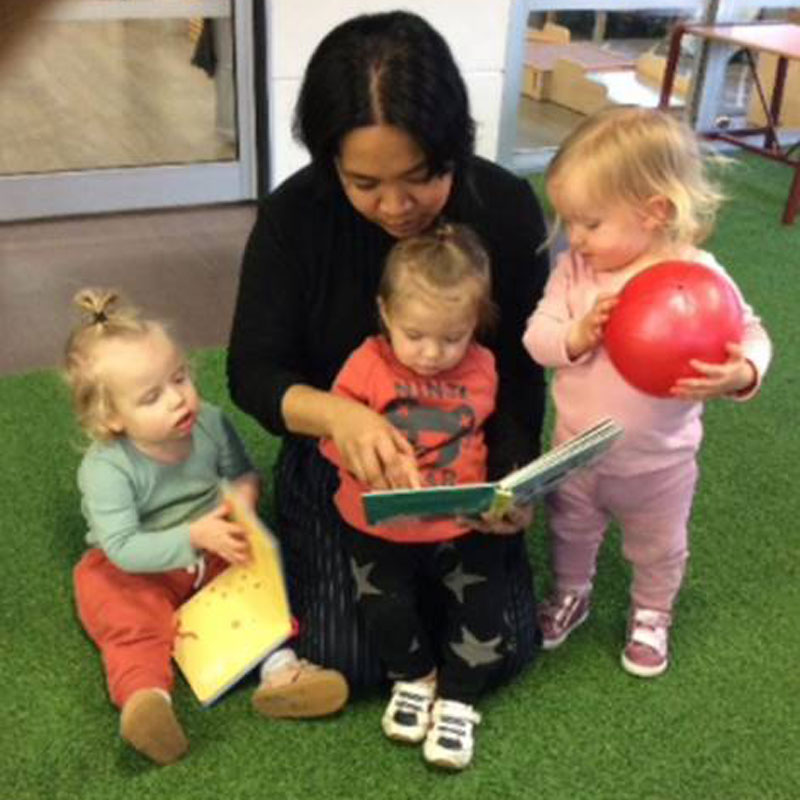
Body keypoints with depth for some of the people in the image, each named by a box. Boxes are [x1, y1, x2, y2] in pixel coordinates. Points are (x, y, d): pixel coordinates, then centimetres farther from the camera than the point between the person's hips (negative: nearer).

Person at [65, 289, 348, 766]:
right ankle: (146, 697, -46)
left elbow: (243, 473, 3)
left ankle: (279, 668, -25)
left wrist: (243, 497, -22)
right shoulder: (105, 468, -27)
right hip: (136, 568, -3)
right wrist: (193, 538, -40)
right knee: (132, 620, -29)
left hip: (214, 547, 4)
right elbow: (122, 548, -31)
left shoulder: (210, 423, -15)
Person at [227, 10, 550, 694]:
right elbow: (252, 372, -15)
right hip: (336, 458, -1)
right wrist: (337, 414, -37)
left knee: (505, 648, -6)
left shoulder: (507, 207, -15)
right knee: (345, 660, -9)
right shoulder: (294, 216, -19)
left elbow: (520, 370, -7)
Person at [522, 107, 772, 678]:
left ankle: (652, 615, 52)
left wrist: (740, 374, -39)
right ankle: (570, 593, 57)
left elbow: (750, 335, -17)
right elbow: (537, 337, -12)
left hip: (657, 463, -2)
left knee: (657, 548, 24)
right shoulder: (574, 269, -13)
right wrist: (577, 335, -33)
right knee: (570, 530, 27)